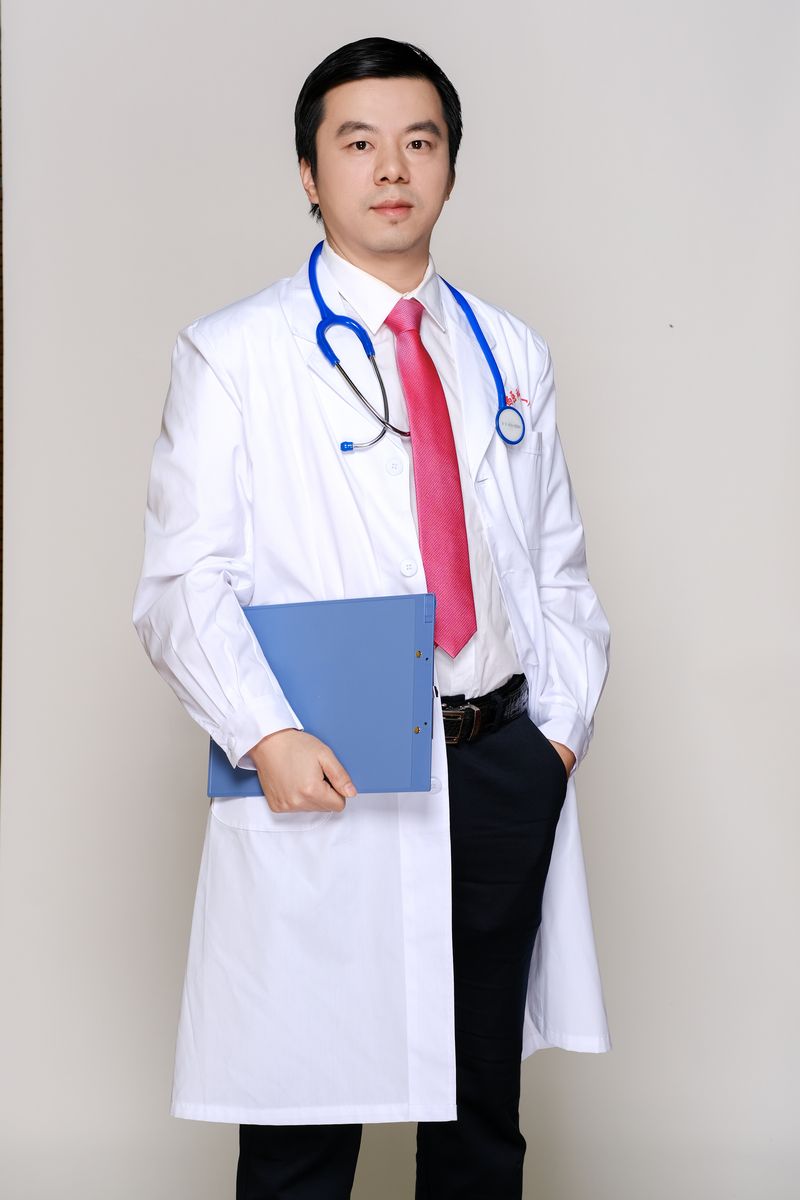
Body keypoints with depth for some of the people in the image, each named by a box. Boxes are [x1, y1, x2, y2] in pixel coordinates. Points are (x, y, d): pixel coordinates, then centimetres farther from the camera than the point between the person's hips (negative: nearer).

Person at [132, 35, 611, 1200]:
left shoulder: (513, 355, 13)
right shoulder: (234, 357, 0)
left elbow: (560, 569, 16)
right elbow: (184, 584, -7)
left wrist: (564, 724, 3)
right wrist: (268, 738, -20)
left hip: (504, 775, 4)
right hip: (324, 784, -4)